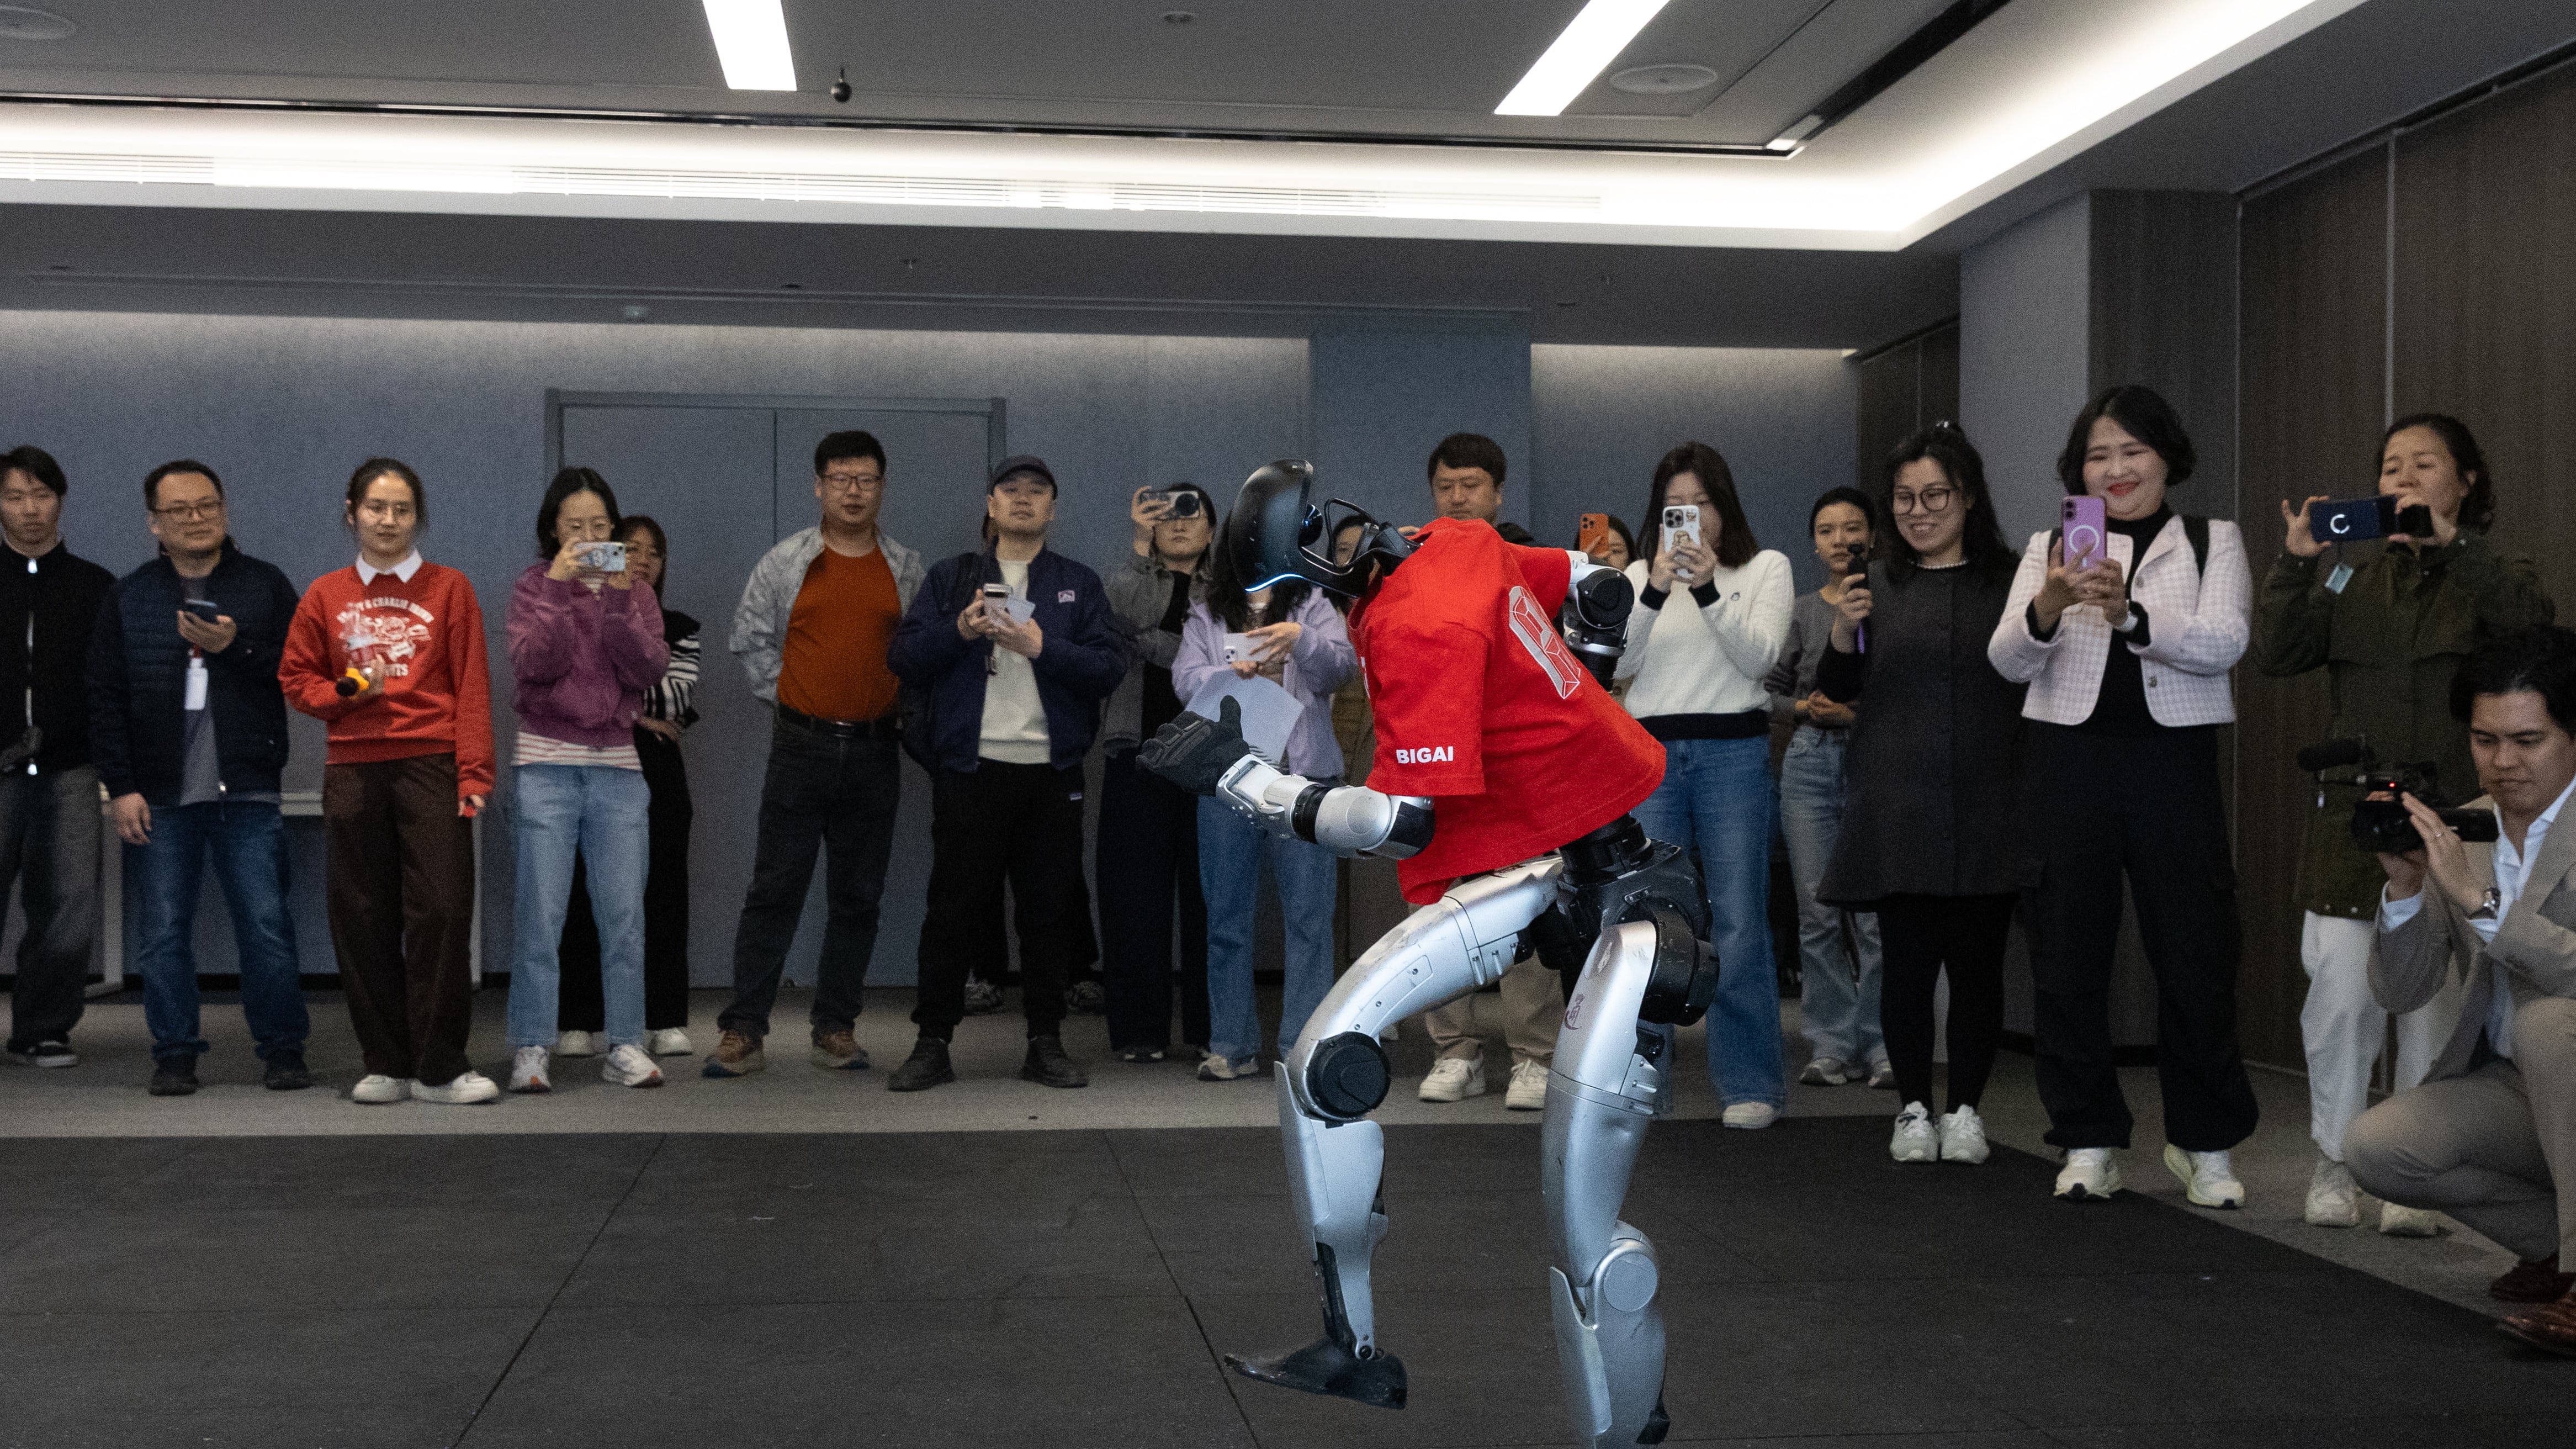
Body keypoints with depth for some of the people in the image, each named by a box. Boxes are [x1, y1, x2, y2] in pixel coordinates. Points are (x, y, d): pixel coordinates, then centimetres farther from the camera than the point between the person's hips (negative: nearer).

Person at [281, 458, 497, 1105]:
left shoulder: (448, 589, 7)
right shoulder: (325, 596, 13)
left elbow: (472, 687, 1)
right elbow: (296, 679, 15)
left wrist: (474, 773, -8)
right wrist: (348, 693, -5)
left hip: (431, 766, -2)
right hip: (354, 769, 2)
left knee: (442, 910, -8)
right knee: (363, 918, 3)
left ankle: (440, 1068, -1)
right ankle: (386, 1065, 13)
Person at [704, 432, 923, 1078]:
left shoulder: (907, 569, 7)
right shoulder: (785, 562, 3)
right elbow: (751, 639, 9)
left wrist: (901, 707, 2)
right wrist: (789, 696, 4)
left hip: (875, 749, 2)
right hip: (802, 745, -2)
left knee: (858, 896, 6)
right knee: (775, 889, -4)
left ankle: (835, 1027, 16)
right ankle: (743, 1030, -1)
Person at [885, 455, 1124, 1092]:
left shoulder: (1079, 585, 12)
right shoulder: (951, 578, 13)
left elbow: (1110, 668, 0)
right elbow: (904, 657, 4)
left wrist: (1042, 646, -13)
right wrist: (959, 631, -12)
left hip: (1051, 772, 1)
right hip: (970, 769, 0)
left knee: (1049, 909, 4)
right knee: (953, 907, 1)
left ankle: (1046, 1044, 14)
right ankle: (932, 1043, 9)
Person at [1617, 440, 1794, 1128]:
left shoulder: (1766, 568, 7)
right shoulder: (1639, 575, 13)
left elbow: (1759, 658, -6)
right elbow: (1617, 663, -1)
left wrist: (1709, 591, -19)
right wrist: (1655, 593, -15)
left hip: (1734, 753, -2)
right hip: (1651, 755, 2)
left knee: (1739, 924, -4)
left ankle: (1749, 1084, 4)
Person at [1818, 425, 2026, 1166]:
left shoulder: (2010, 580, 5)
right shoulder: (1878, 583, 8)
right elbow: (1840, 689, 6)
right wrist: (1843, 631, -13)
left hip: (1988, 806, 0)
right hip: (1898, 805, 1)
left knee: (1977, 960, 3)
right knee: (1906, 959, 1)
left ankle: (1966, 1108, 15)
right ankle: (1913, 1106, 13)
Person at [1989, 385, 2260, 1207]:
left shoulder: (2213, 544, 9)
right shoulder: (2050, 548, 12)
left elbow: (2224, 644, -8)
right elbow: (2009, 662, 0)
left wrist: (2131, 614, -24)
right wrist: (2049, 606, -21)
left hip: (2174, 761, -1)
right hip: (2069, 762, 1)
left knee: (2197, 955, 0)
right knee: (2068, 955, 3)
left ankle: (2204, 1144, 14)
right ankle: (2089, 1140, 14)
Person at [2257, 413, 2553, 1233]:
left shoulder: (2489, 578, 8)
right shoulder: (2349, 573, 13)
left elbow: (2531, 621, -15)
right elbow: (2276, 656, 0)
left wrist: (2451, 543, -23)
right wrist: (2295, 563, -13)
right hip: (2352, 816, 1)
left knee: (2438, 998, 0)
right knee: (2339, 996, -3)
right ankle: (2335, 1159, 14)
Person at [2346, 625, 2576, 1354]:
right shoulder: (2459, 829, 4)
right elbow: (2400, 992, 1)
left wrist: (2478, 897, -32)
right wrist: (2405, 885, -14)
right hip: (2515, 1090, 6)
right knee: (2374, 1149, -13)